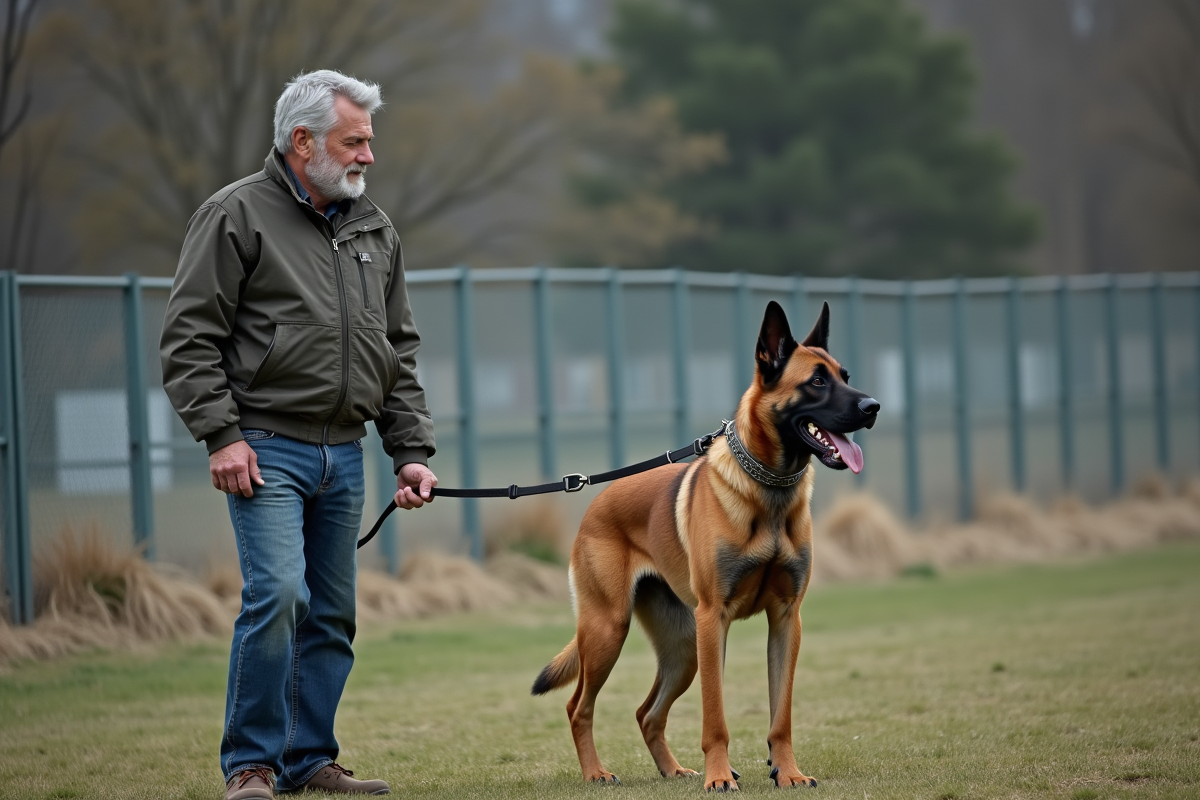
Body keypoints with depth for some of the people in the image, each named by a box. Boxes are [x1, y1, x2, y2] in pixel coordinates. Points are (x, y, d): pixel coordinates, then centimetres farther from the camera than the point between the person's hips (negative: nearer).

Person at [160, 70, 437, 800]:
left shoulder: (375, 230, 15)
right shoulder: (238, 217, -4)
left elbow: (400, 353, 19)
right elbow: (190, 339, -7)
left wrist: (412, 452, 11)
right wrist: (222, 436, -15)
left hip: (343, 453, 7)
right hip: (267, 449, -6)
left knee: (333, 614, 8)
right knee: (277, 592, -18)